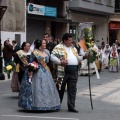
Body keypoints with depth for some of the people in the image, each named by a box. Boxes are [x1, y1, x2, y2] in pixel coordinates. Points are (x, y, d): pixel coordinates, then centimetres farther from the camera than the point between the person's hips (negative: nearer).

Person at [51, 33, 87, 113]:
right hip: (63, 71, -6)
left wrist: (83, 57, 8)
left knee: (72, 90, 4)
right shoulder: (59, 48, -2)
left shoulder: (73, 48, 20)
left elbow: (77, 58, 26)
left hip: (74, 72, 6)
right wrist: (60, 62, -21)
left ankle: (71, 106, 8)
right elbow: (52, 57, -10)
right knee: (61, 89, 4)